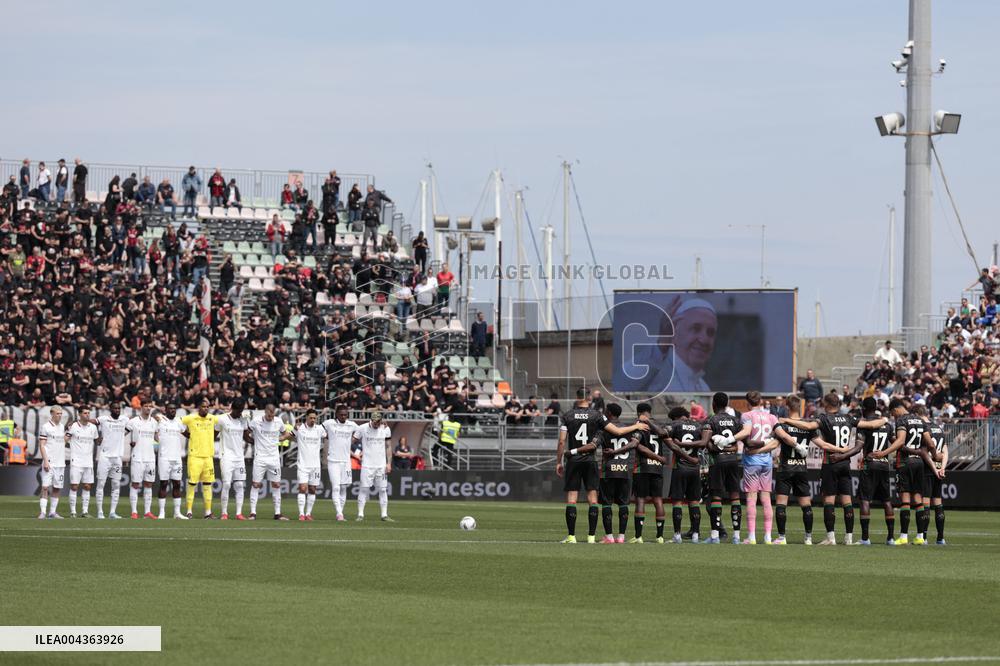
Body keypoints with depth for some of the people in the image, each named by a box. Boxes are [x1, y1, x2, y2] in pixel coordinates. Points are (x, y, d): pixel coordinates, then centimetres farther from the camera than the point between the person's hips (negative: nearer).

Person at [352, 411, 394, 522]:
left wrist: (388, 463, 3)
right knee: (364, 489, -6)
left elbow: (388, 447, 10)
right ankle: (360, 514, -2)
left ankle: (384, 515, 5)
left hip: (381, 465, 3)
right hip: (367, 465, -3)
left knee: (383, 490, 2)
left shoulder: (385, 429, 4)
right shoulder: (362, 428, -4)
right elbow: (351, 440, 3)